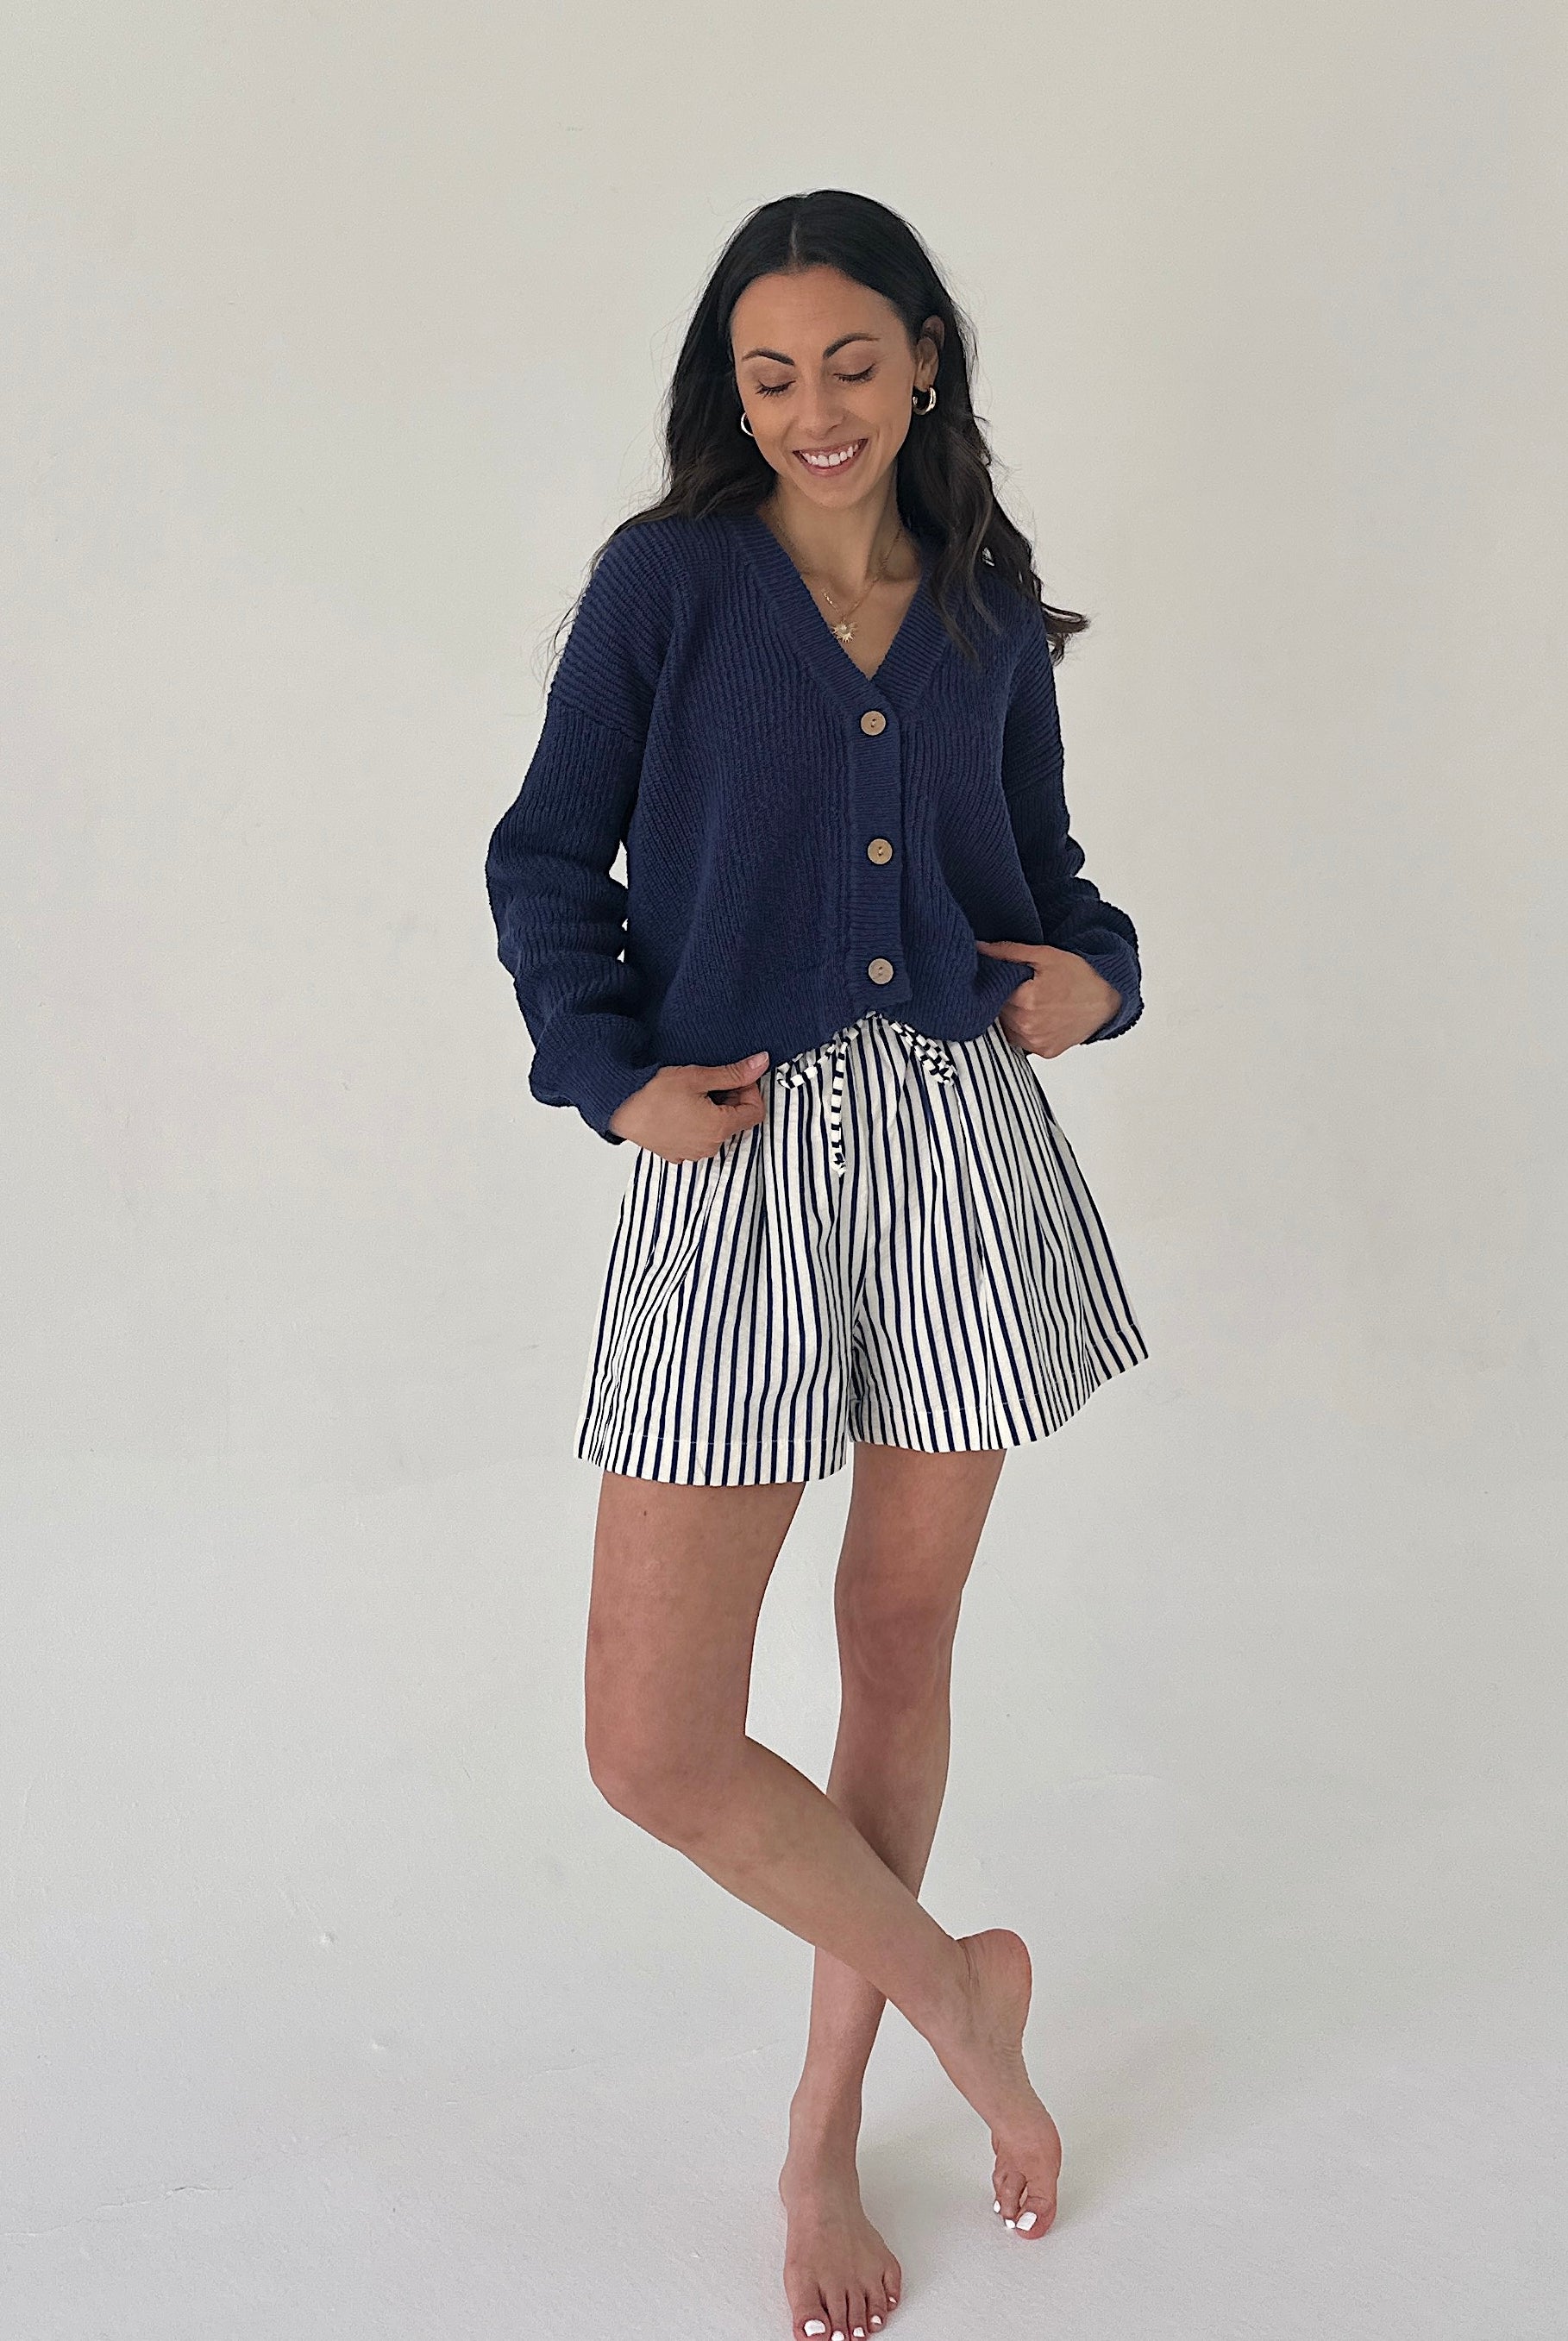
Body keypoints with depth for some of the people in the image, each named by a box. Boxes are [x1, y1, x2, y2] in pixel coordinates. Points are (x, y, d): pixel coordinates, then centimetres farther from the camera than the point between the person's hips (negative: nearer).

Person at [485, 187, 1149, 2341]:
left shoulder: (993, 614, 10)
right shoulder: (666, 579, 2)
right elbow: (547, 855, 3)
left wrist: (1094, 972, -3)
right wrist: (612, 1071, -10)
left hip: (966, 1137, 3)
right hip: (739, 1163, -2)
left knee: (902, 1641, 11)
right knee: (654, 1742, -7)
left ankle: (825, 2130, 30)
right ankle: (953, 1991, 20)